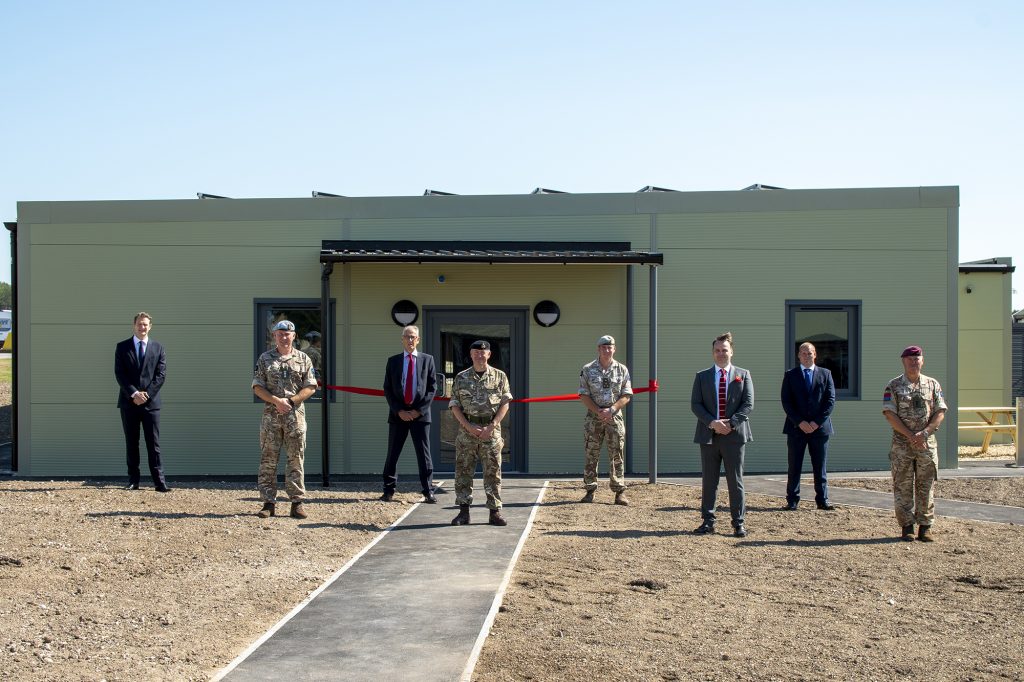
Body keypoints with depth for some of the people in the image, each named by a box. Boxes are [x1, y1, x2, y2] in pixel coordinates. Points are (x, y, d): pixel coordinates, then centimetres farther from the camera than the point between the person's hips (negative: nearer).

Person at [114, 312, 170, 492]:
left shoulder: (158, 347, 9)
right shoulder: (122, 347, 6)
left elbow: (161, 374, 1)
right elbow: (119, 374, -2)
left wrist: (147, 393, -10)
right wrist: (134, 393, -13)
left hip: (151, 402, 0)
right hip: (129, 401, 0)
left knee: (154, 444, -3)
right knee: (131, 443, 5)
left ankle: (160, 482, -5)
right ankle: (133, 481, 10)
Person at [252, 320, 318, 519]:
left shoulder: (303, 359, 7)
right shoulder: (265, 359, 7)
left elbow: (310, 387, 4)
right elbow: (257, 387, 3)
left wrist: (291, 401, -9)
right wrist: (276, 401, -11)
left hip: (295, 414, 0)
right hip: (271, 415, 0)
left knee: (295, 459, 1)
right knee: (268, 460, 0)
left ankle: (297, 502, 5)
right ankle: (268, 502, 5)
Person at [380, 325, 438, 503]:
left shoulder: (427, 359, 7)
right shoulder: (393, 361, 9)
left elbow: (432, 387, 2)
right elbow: (387, 389, 5)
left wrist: (419, 410, -7)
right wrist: (399, 411, -7)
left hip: (420, 413, -1)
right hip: (398, 413, 1)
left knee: (424, 454, 1)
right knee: (392, 454, 4)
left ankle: (428, 492, 4)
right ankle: (389, 491, 13)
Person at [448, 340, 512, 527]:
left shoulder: (499, 376, 5)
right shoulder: (461, 378, 6)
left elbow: (505, 404, 2)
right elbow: (454, 406, 3)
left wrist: (491, 427, -10)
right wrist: (469, 427, -9)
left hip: (491, 431, -1)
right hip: (467, 429, 1)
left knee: (493, 472, 1)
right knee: (463, 470, 1)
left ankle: (495, 511, 7)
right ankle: (464, 511, 7)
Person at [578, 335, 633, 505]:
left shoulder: (622, 370, 5)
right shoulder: (587, 370, 3)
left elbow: (626, 396, 3)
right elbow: (584, 395, 0)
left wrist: (611, 410, -12)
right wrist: (598, 411, -13)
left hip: (614, 417, 0)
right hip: (593, 417, 0)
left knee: (616, 455, 0)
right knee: (591, 454, 1)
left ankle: (619, 492, 4)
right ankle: (590, 490, 9)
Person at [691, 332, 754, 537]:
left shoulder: (743, 375, 6)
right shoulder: (702, 376, 9)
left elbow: (748, 404, -2)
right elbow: (695, 404, 1)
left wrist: (731, 423, -14)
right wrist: (712, 422, -14)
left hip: (734, 435, -1)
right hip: (709, 435, 1)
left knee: (735, 481, 3)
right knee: (708, 481, 5)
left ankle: (738, 523, 9)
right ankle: (708, 521, 12)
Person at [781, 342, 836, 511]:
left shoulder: (825, 374, 8)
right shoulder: (790, 375, 6)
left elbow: (830, 400, 1)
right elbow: (786, 402, -1)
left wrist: (817, 422, -9)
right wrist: (800, 422, -12)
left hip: (819, 427, 1)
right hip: (796, 427, -1)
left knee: (820, 467, 5)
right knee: (794, 467, 1)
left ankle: (822, 500, 11)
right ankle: (792, 501, 5)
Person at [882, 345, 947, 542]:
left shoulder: (933, 385, 9)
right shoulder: (893, 386, 2)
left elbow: (940, 412, 4)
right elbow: (889, 414, -6)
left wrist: (924, 433, -10)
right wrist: (910, 435, -13)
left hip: (927, 443, 2)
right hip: (902, 443, -2)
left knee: (926, 486, 4)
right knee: (903, 486, 0)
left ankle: (925, 526, 11)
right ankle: (907, 526, 7)